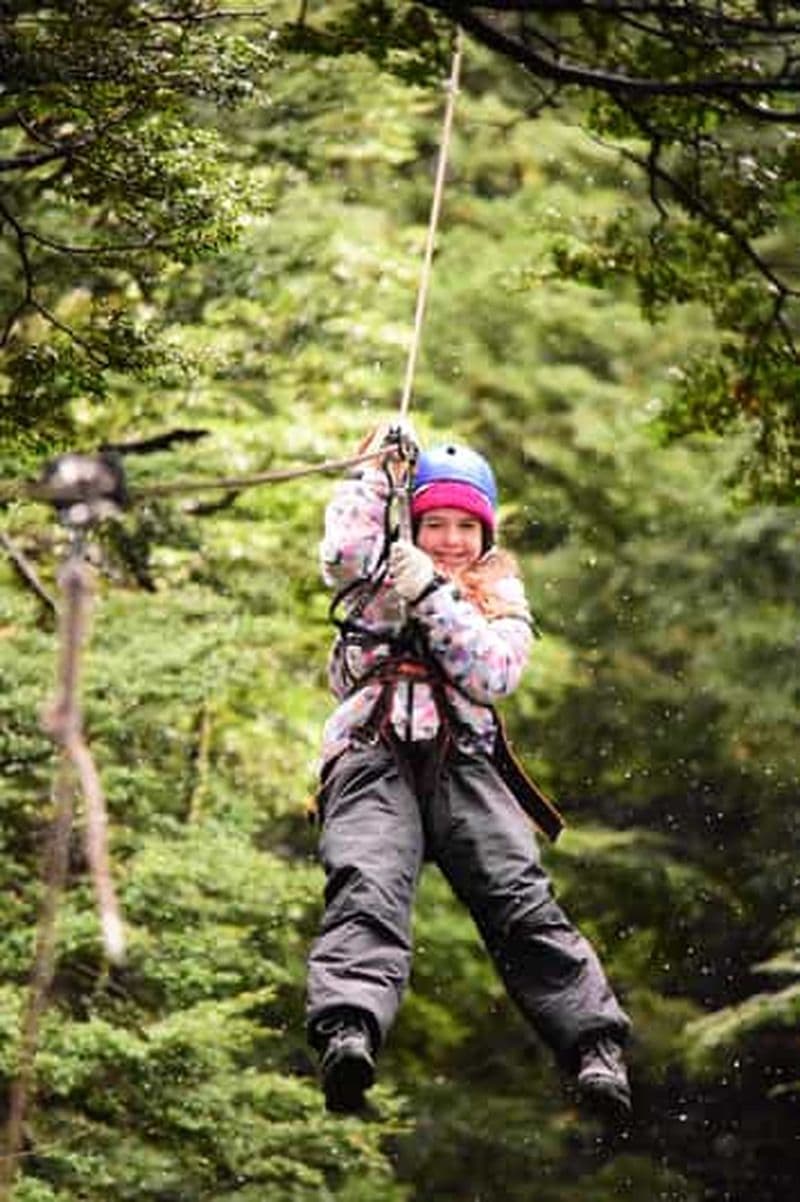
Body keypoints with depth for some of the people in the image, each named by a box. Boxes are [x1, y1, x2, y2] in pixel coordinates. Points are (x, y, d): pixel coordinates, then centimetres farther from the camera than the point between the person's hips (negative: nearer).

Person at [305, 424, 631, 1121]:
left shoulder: (503, 603, 27)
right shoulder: (381, 582, 29)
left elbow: (492, 674, 6)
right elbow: (345, 550, 6)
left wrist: (431, 595, 0)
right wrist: (379, 472, 15)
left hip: (464, 758, 1)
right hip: (374, 756, -1)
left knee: (522, 898, -23)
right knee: (367, 889, -30)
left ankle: (595, 1045, -38)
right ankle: (348, 1032, -55)